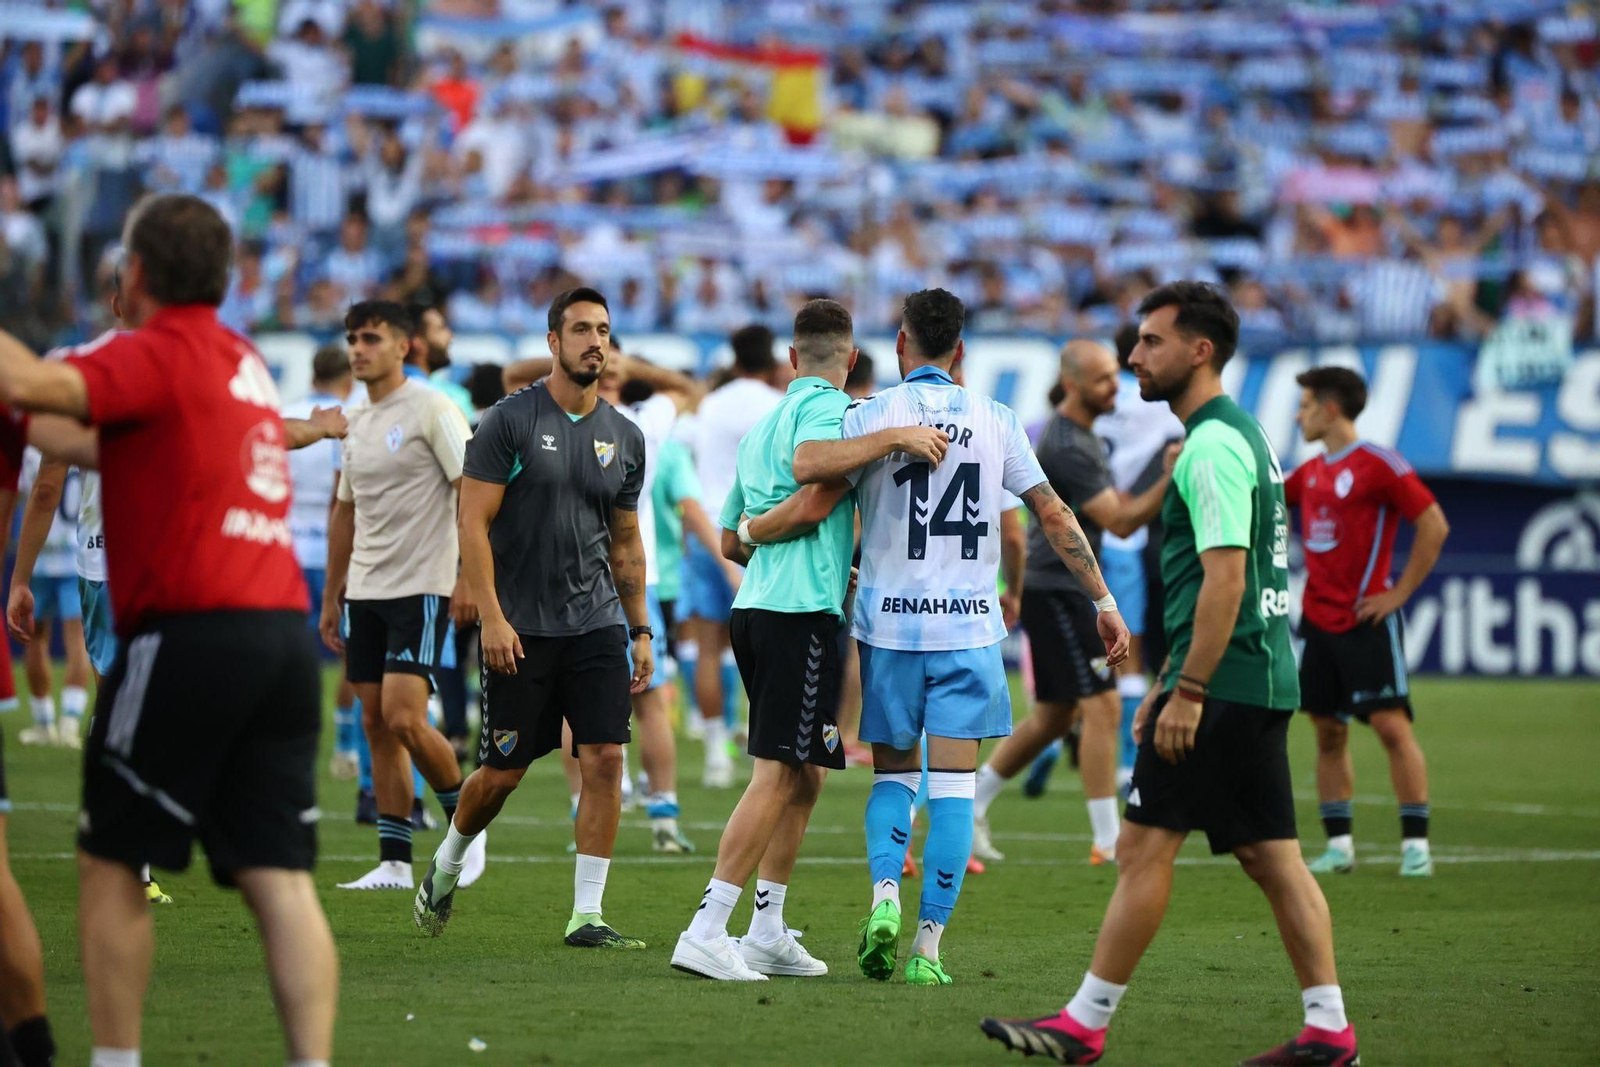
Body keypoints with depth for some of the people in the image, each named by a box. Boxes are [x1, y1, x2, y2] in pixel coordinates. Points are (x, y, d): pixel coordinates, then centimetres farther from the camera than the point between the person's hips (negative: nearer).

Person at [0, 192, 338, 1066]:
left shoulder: (157, 353, -7)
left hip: (189, 635, -7)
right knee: (280, 879, 1)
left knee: (111, 867, 5)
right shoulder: (242, 361, 19)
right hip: (285, 633, 7)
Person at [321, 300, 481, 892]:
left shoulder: (432, 409, -8)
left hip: (421, 588, -7)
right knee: (377, 724, 4)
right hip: (365, 592, 7)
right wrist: (331, 598, 20)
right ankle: (394, 863, 7)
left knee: (404, 719, -16)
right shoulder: (356, 421, 14)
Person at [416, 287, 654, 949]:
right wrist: (492, 617, -15)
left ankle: (587, 915, -3)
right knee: (502, 772, 2)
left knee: (605, 760, -8)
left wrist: (640, 629, 14)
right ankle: (446, 867, 30)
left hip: (597, 624, 4)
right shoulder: (510, 421, -6)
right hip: (520, 629, -4)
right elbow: (473, 523, -8)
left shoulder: (624, 438, 10)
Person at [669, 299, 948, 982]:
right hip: (803, 609, -9)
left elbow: (731, 541, 28)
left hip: (755, 605, 9)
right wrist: (891, 438, -23)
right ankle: (706, 933, -14)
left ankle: (767, 933, 15)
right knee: (780, 775, -10)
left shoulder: (761, 425, 23)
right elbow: (810, 462, -27)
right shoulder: (827, 406, -4)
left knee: (804, 775, 15)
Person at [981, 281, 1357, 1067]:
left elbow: (1224, 576, -21)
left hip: (1222, 681, -10)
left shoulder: (1212, 446, -13)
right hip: (1262, 680, 10)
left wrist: (1187, 692, -22)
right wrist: (1168, 682, 26)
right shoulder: (1243, 436, 19)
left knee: (1145, 845, -6)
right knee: (1272, 857, 9)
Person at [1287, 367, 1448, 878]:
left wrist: (1399, 593, -12)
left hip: (1366, 621, -7)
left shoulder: (1378, 465, -9)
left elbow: (1434, 525, -12)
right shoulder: (1310, 472, 13)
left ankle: (1416, 843, -7)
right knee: (1328, 732, 6)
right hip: (1320, 621, 7)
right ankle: (1339, 845, 11)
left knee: (1391, 723, -9)